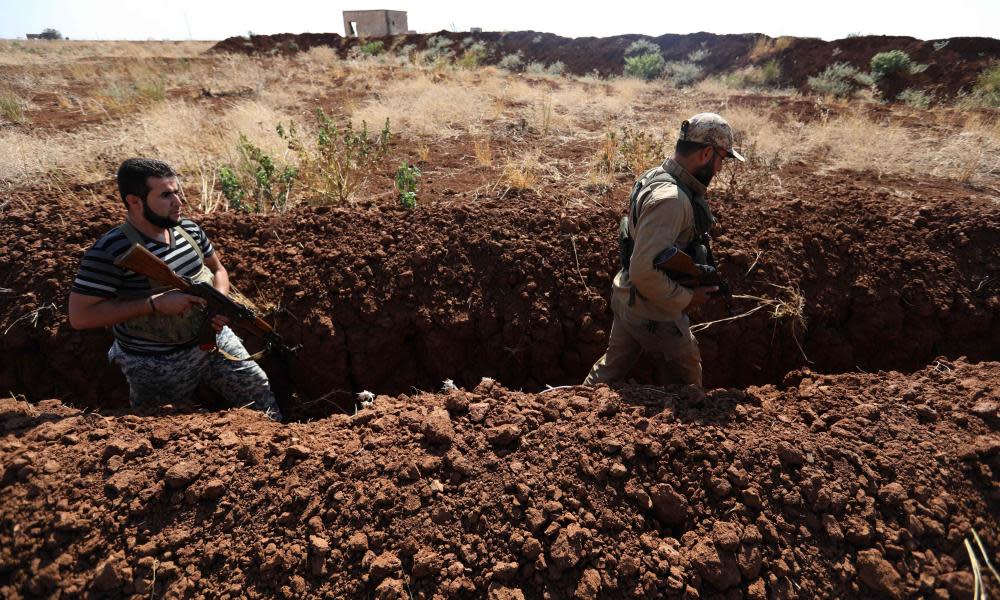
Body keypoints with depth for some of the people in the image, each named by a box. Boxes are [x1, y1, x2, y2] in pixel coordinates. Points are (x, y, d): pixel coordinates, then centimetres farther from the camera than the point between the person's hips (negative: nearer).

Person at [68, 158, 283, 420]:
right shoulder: (110, 252, -20)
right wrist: (156, 303, -27)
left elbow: (217, 269, 13)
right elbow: (79, 316, -21)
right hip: (157, 365, -5)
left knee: (262, 396, 11)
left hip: (213, 339, 5)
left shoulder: (188, 229, -2)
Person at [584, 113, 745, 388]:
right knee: (687, 377, 15)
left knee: (613, 366, 24)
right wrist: (686, 299, -19)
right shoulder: (670, 198, -29)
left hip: (628, 299, 9)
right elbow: (644, 271, -34)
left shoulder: (657, 176, 4)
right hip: (653, 313, -9)